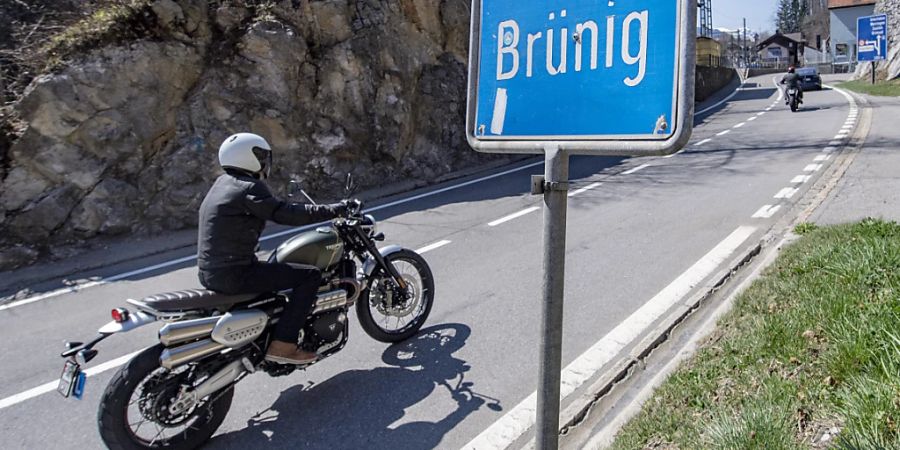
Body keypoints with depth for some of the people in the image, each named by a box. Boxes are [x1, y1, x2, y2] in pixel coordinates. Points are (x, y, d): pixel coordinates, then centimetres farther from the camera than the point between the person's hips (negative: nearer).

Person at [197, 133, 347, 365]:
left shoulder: (223, 183, 15)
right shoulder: (249, 188, -13)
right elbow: (287, 214, -19)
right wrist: (337, 210, -13)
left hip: (209, 272, 10)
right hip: (233, 273, -10)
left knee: (269, 269, 35)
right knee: (310, 275, -9)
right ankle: (282, 345, -9)